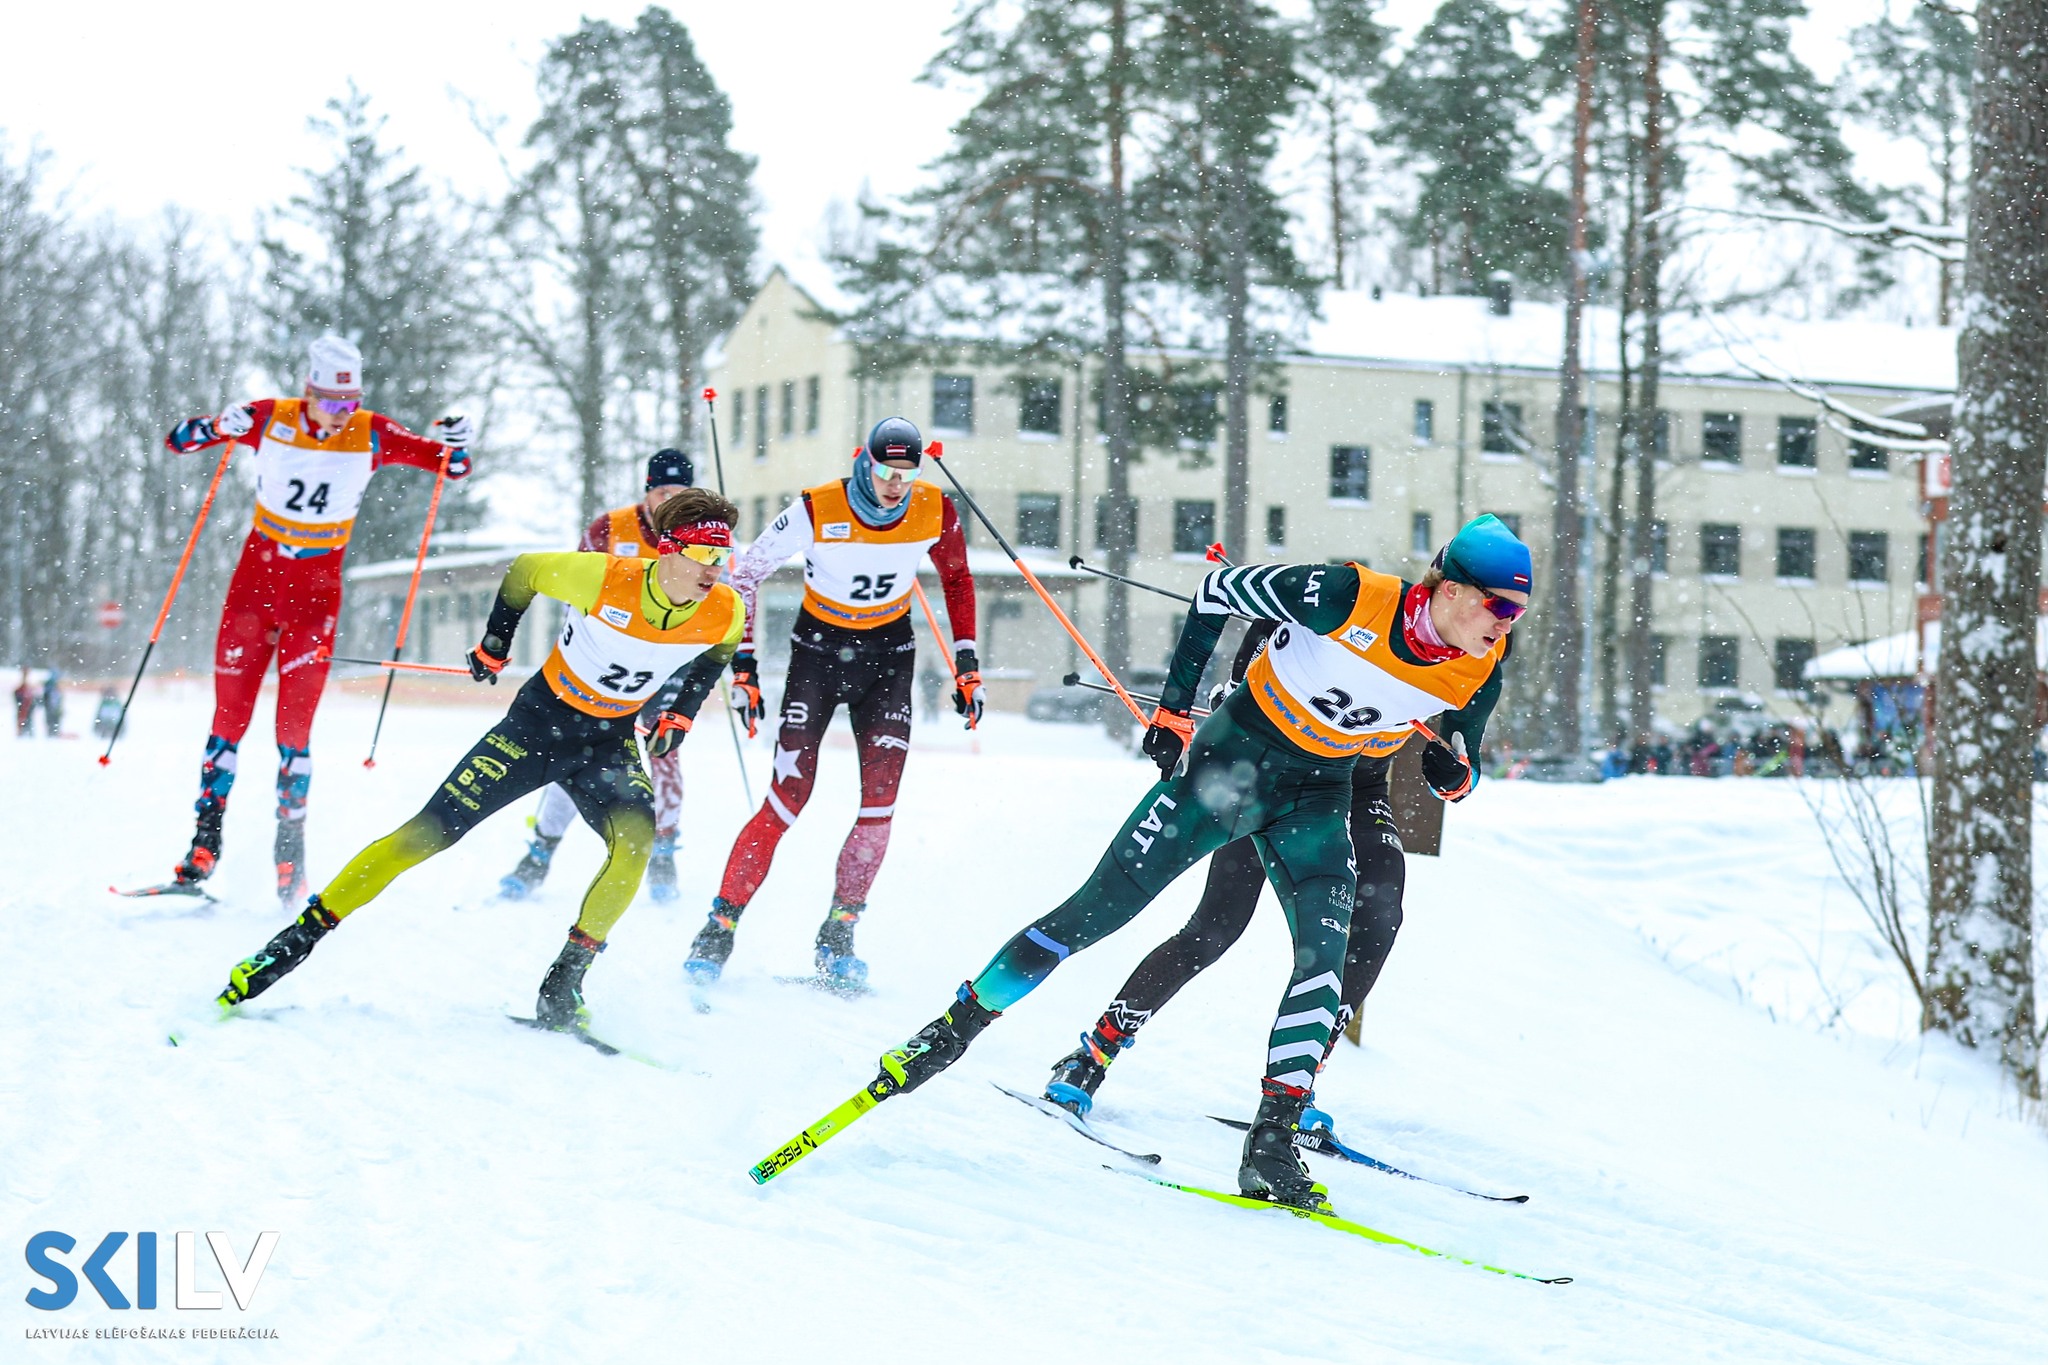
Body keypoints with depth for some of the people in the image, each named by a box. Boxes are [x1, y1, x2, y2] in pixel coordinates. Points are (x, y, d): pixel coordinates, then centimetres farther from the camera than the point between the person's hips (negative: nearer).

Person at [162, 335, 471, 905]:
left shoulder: (372, 436, -8)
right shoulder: (270, 420, -8)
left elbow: (451, 463, -4)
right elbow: (180, 440, -4)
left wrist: (453, 443, -28)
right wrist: (211, 429, -27)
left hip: (317, 583, -1)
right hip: (258, 569, 1)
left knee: (295, 723, -6)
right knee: (230, 712, 0)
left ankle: (290, 842, 5)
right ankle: (205, 841, 7)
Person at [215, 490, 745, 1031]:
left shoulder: (728, 614, -16)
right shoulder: (602, 578, -25)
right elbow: (522, 573, -4)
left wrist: (681, 714, 0)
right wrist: (492, 648, 4)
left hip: (610, 741, 2)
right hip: (542, 718, -2)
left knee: (635, 840, -28)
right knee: (426, 834, -8)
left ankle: (563, 984, -16)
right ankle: (296, 941, 0)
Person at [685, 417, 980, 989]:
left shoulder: (935, 512, -13)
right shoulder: (817, 511, -21)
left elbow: (957, 578, 8)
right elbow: (744, 573, -9)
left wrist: (966, 663, 5)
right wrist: (743, 664, -11)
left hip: (889, 653, 3)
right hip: (818, 647, -3)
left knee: (881, 801, -8)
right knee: (788, 797, -12)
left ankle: (837, 938, 5)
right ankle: (720, 928, -3)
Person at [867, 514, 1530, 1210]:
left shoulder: (1480, 672, -11)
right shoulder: (1347, 597, -26)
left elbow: (1462, 761, 8)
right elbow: (1217, 590, -12)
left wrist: (1454, 775, -18)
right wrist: (1174, 705, -9)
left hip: (1317, 796, 4)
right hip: (1234, 756, -4)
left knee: (1326, 951, -19)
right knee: (1096, 909, -5)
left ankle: (1272, 1142, -16)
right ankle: (953, 1031, 9)